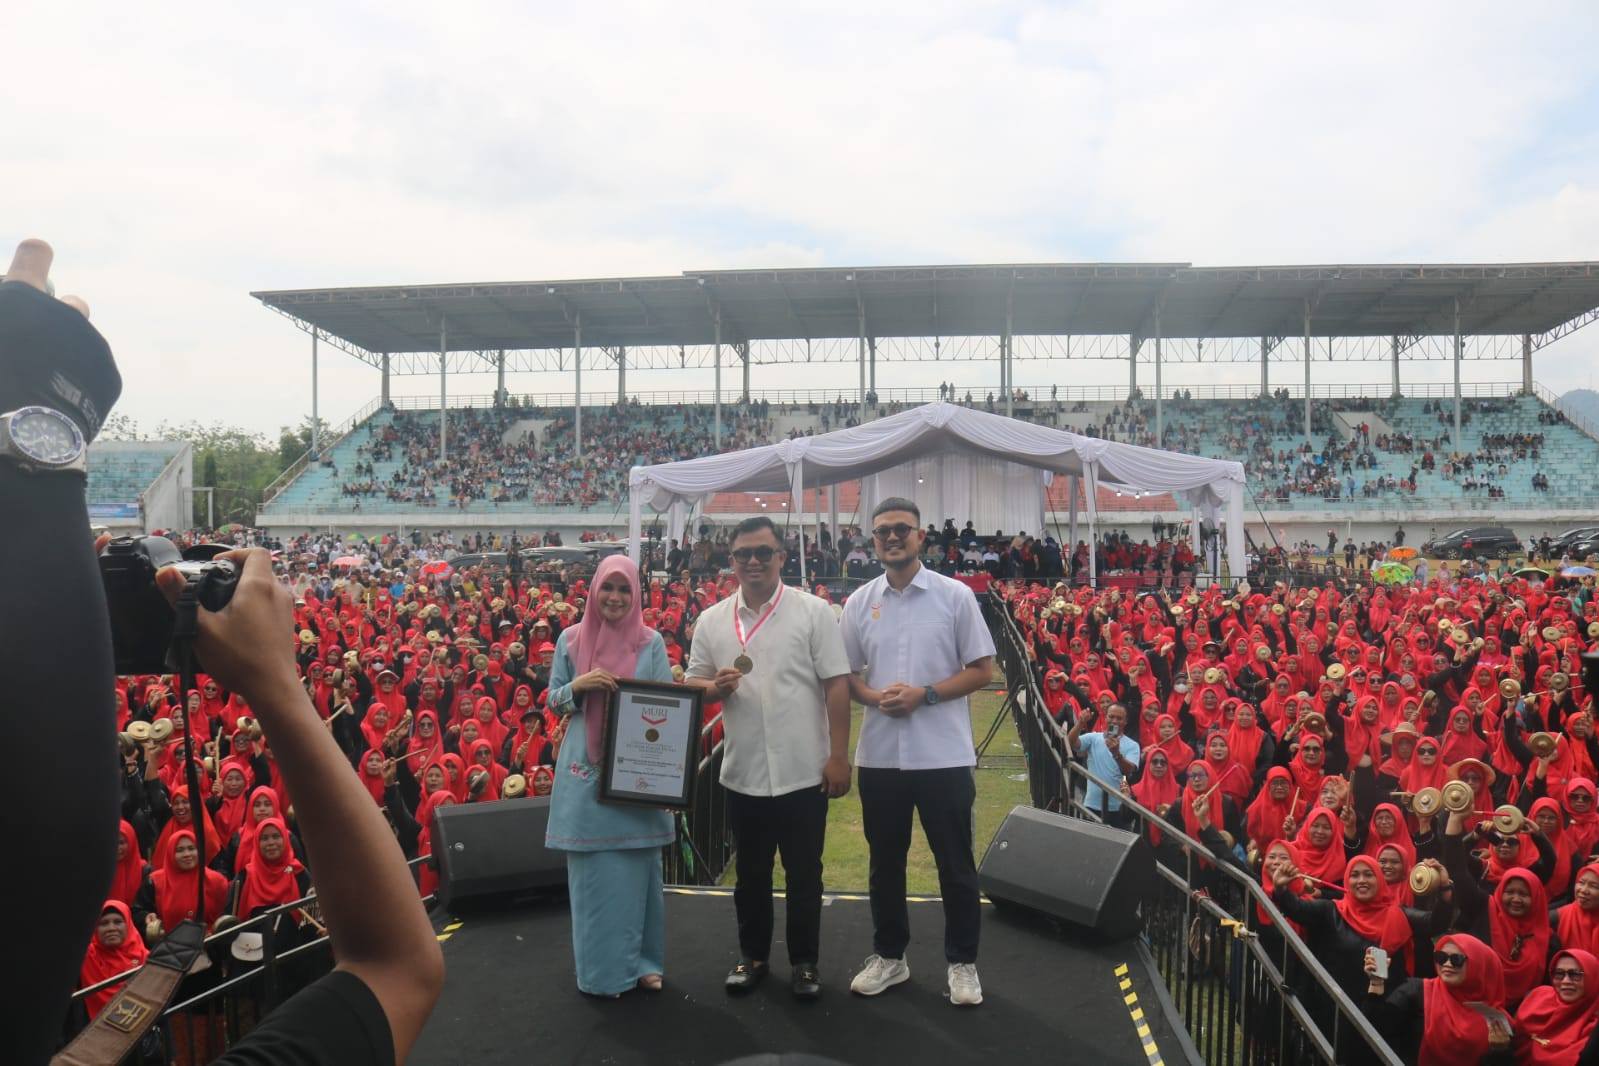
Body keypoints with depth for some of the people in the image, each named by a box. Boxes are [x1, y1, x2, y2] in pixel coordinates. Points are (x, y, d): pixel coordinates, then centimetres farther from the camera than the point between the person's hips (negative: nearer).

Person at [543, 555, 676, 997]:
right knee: (592, 871, 4)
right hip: (586, 769, 0)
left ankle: (640, 960, 21)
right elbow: (553, 700, 8)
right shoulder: (571, 639, 4)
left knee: (635, 868, 7)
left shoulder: (651, 642, 2)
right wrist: (578, 685, -14)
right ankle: (599, 967, 17)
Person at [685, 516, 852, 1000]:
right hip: (742, 772, 3)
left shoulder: (813, 612, -5)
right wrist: (715, 687, -14)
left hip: (804, 771, -2)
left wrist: (838, 755, -10)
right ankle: (753, 955, 33)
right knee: (751, 873, 16)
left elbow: (837, 685, -6)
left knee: (804, 874, 10)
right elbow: (692, 683, 9)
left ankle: (804, 960, 27)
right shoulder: (712, 620, 4)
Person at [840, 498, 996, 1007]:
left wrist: (925, 694, -16)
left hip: (944, 754, -3)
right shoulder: (858, 603, 5)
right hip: (879, 754, 3)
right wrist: (874, 696, -12)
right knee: (885, 861, 15)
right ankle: (889, 955, 31)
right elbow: (845, 675, 10)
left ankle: (962, 962, 24)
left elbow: (983, 670, -3)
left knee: (955, 864, 7)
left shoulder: (955, 596, -4)